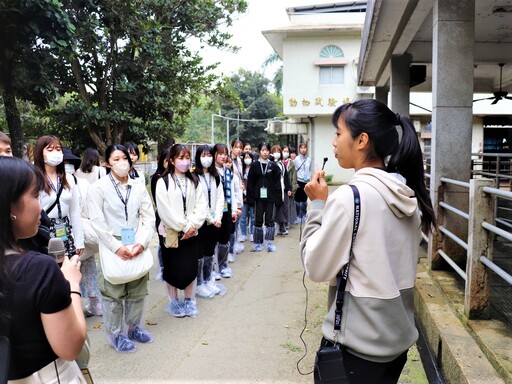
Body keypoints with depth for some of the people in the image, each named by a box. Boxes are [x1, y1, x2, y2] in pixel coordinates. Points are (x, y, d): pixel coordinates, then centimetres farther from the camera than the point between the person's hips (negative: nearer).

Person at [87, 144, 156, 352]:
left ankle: (134, 328, 33)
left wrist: (142, 243, -12)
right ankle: (116, 335, 24)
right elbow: (97, 222, -10)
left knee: (137, 291, 13)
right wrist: (117, 247, -15)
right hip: (112, 248, -3)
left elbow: (149, 218, 2)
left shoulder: (139, 187, 4)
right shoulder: (98, 187, -5)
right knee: (113, 294, 6)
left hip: (137, 247, 4)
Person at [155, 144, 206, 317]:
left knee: (191, 268, 8)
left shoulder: (194, 181, 6)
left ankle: (189, 300, 26)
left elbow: (201, 206, 1)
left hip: (191, 233, 3)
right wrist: (184, 226, -13)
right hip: (171, 232, -3)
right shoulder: (163, 182, -7)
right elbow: (165, 210, -13)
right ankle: (174, 302, 25)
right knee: (172, 269, 7)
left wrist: (192, 225, -12)